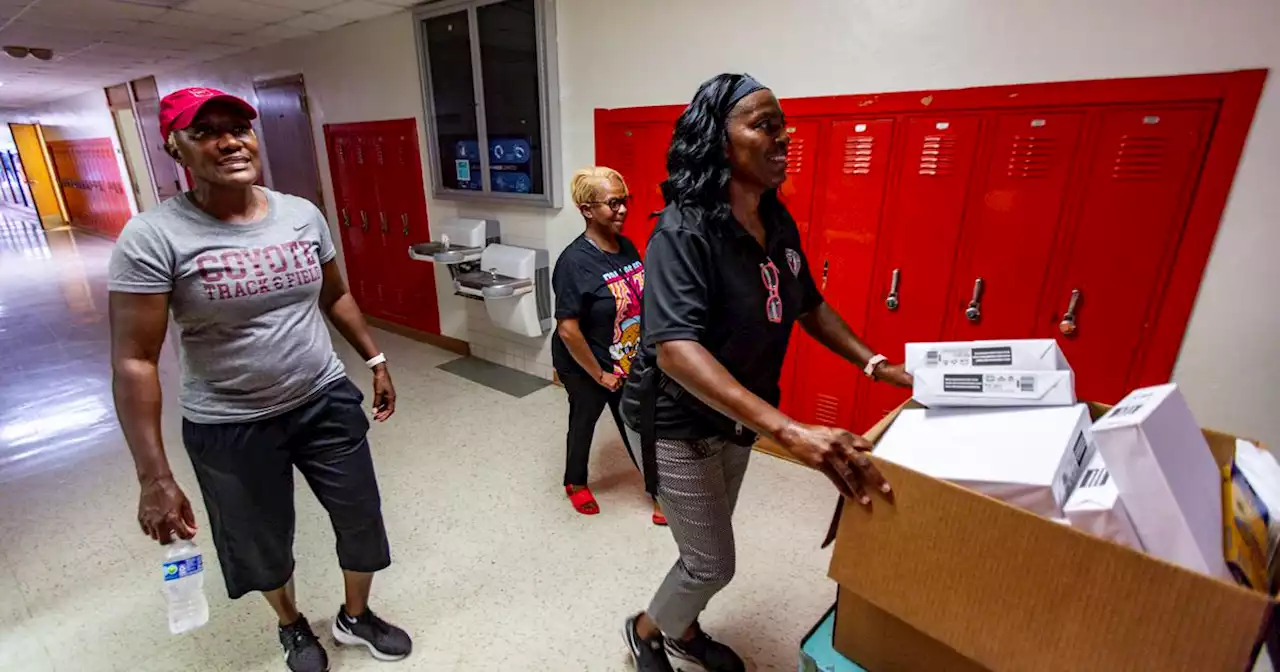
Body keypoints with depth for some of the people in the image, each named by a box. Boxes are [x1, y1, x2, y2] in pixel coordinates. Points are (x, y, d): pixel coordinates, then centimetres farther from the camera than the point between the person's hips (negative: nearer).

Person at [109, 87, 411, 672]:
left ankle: (355, 616, 45)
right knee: (264, 544, 20)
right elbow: (135, 362, -16)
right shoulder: (153, 238, -16)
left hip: (326, 402, 4)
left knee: (363, 522, 15)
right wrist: (154, 477, -17)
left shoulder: (303, 214, -3)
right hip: (230, 428, -3)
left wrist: (375, 360, 11)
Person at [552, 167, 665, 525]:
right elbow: (567, 329, -25)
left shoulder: (627, 247, -4)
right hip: (585, 368, -5)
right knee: (584, 423, 19)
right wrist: (599, 374, -18)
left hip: (629, 363, 5)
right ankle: (575, 483, 46)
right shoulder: (575, 261, -26)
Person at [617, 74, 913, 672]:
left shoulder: (779, 225, -4)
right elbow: (674, 348, -40)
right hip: (677, 425, -7)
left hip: (737, 418, 7)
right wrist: (789, 431, -46)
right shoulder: (683, 232, -28)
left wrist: (876, 365, 1)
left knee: (706, 547, 25)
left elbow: (808, 304, 10)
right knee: (713, 563, 9)